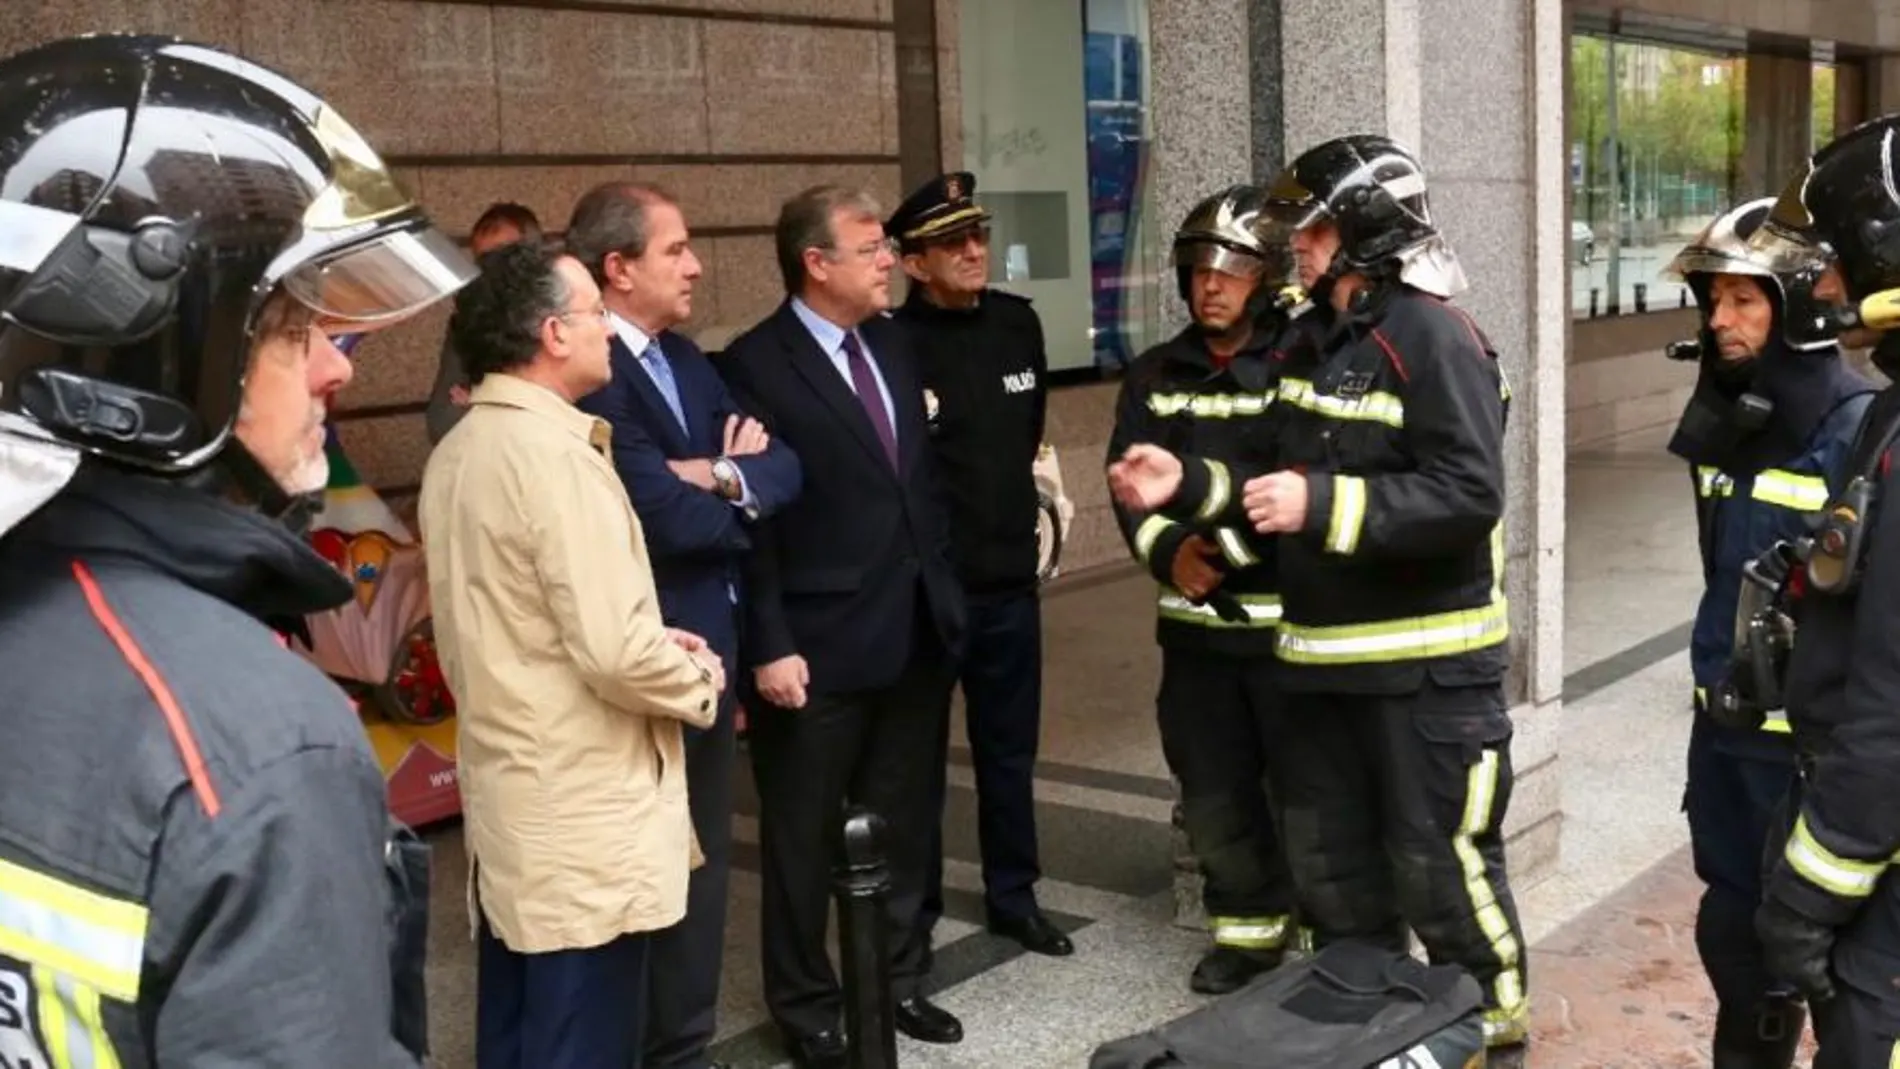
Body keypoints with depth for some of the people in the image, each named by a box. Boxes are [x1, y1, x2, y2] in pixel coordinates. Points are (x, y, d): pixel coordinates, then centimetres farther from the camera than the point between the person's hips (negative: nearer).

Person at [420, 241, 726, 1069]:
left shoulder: (457, 452, 8)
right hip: (583, 814, -9)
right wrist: (701, 682, -5)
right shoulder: (555, 454, -20)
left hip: (505, 798, 9)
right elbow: (615, 653, -25)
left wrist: (655, 639, 11)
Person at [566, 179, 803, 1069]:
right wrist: (738, 486, -4)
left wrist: (727, 476, -15)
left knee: (701, 864, 18)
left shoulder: (685, 360, 11)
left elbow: (786, 465, 6)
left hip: (705, 649, 9)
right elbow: (670, 518, -24)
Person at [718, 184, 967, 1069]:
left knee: (902, 825, 18)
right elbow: (751, 519, -15)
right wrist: (769, 646, -17)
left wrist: (942, 591, 11)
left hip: (914, 633, 7)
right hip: (818, 648, -6)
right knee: (806, 838, 10)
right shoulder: (755, 365, -13)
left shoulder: (891, 345, 9)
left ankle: (898, 982, 36)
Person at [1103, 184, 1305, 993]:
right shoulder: (1155, 376, 9)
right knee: (1214, 793, 14)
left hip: (1289, 620, -5)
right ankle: (1247, 930, 33)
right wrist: (1170, 550, -16)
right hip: (1194, 621, 5)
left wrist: (1233, 537, -27)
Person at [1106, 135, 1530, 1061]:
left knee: (1440, 867, 1)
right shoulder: (1314, 342, 13)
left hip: (1424, 663, -9)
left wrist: (1326, 506, -28)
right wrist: (1191, 487, 5)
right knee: (1329, 862, 18)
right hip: (1324, 657, 9)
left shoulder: (1433, 338, -15)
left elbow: (1468, 496, -25)